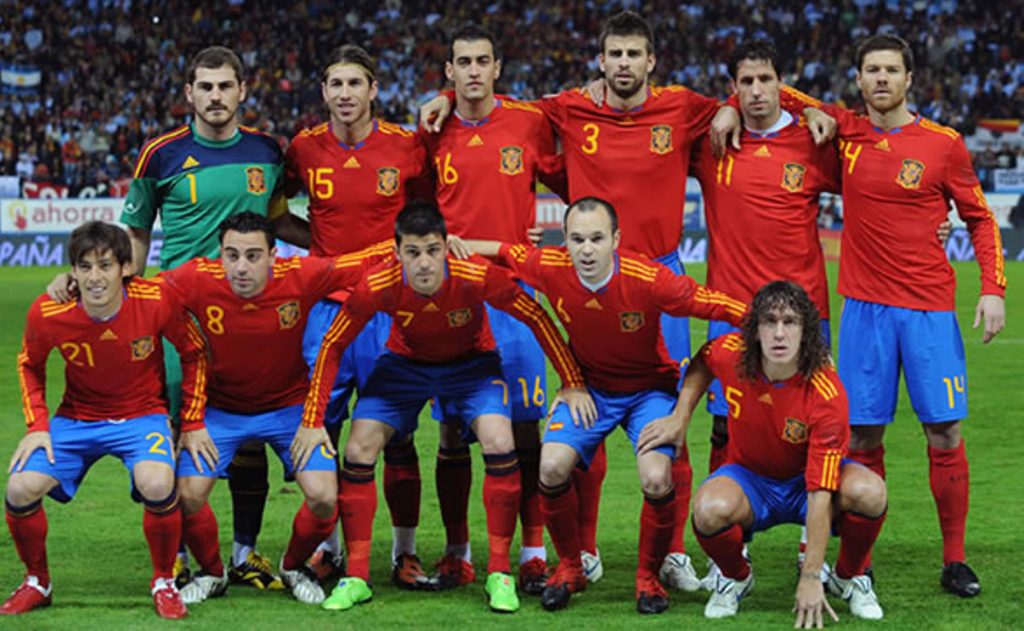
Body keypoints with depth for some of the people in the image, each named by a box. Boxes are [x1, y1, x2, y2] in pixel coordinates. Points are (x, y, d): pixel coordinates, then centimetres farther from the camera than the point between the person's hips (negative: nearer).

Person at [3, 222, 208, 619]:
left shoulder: (156, 302, -22)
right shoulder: (47, 313, -17)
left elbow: (193, 353, -3)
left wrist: (193, 422, -4)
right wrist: (37, 426, -6)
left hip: (142, 414, -2)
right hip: (77, 418, 2)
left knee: (158, 485, -33)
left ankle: (164, 583, -5)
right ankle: (37, 583, 8)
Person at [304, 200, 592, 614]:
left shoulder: (477, 277, -34)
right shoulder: (377, 286, -31)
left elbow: (537, 319, -19)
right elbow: (333, 346, -17)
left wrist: (572, 385, -14)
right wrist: (312, 423, -20)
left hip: (471, 362, -1)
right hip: (405, 362, 1)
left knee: (500, 445, -23)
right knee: (358, 451, -13)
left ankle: (499, 574, -7)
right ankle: (356, 577, 3)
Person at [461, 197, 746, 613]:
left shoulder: (648, 279, -30)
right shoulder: (551, 268, -20)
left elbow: (717, 305, -26)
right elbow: (503, 251, 0)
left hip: (648, 388, -3)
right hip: (589, 385, 3)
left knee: (657, 481, -24)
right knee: (552, 468, -19)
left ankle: (649, 577, 4)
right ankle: (570, 568, 8)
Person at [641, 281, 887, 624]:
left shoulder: (826, 393, -30)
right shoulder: (730, 354, -21)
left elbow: (820, 493, -32)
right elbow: (702, 363, 9)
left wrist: (810, 579, -34)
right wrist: (680, 417, -2)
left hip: (807, 480, -1)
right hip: (750, 477, 2)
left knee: (869, 492, -34)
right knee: (710, 510, -34)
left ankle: (850, 577, -1)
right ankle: (736, 577, 2)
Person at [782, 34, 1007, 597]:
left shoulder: (943, 144, 0)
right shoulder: (846, 131, 5)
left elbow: (980, 219, 7)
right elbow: (776, 94, 18)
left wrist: (993, 288, -3)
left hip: (929, 307, -1)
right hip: (865, 306, 2)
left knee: (944, 433, -3)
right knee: (864, 436, 1)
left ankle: (955, 561, 6)